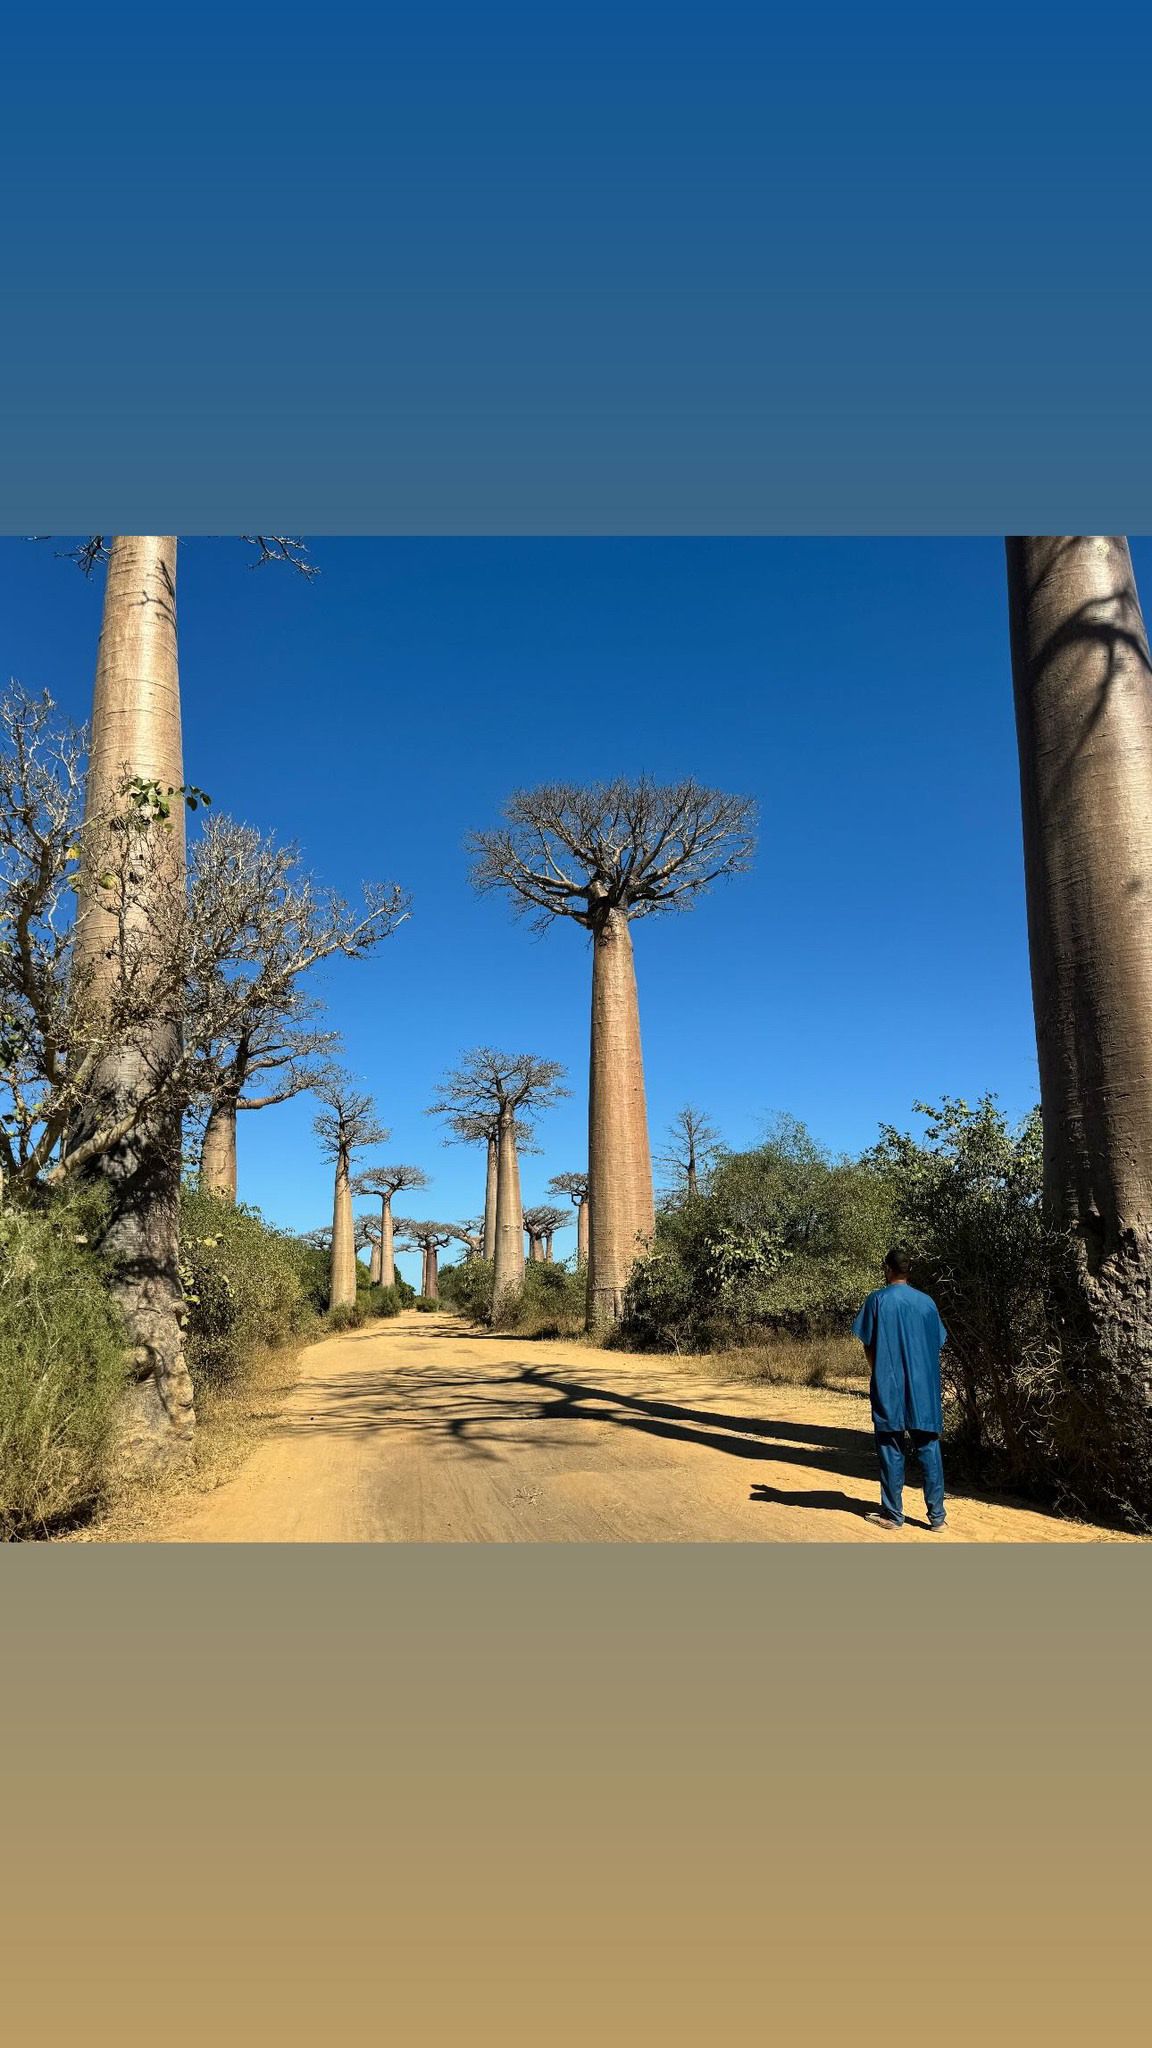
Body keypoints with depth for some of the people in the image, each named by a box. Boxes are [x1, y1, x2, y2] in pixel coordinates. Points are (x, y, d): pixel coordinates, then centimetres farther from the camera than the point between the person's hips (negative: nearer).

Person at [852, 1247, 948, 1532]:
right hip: (924, 1388, 3)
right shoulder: (927, 1301, 5)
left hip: (889, 1388, -3)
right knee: (929, 1448, 7)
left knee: (891, 1449, 4)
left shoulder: (878, 1299, -5)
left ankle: (892, 1514, 9)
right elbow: (937, 1344, 10)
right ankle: (937, 1515, 9)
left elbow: (868, 1344, -2)